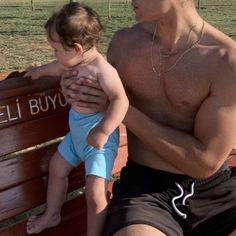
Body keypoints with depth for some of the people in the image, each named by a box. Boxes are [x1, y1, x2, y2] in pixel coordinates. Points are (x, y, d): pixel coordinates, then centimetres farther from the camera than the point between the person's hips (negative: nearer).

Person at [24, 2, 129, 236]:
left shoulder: (102, 70, -28)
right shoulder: (75, 62, 2)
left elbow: (120, 100, -35)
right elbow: (58, 68, 25)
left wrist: (103, 131, -41)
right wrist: (40, 70, 42)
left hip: (98, 138, -10)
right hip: (76, 133, 10)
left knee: (95, 192, -12)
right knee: (57, 168, 23)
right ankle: (51, 215, 45)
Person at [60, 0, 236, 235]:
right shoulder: (124, 42, 2)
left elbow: (205, 162, -12)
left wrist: (124, 109, -13)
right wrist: (76, 89, -5)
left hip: (215, 191, -1)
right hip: (144, 188, 2)